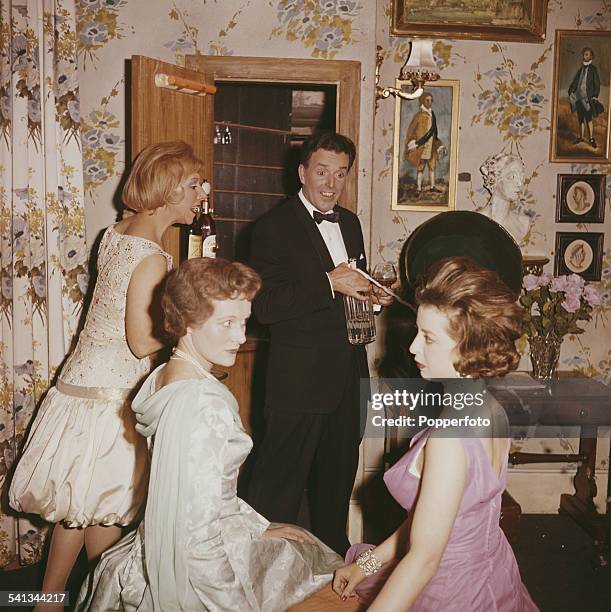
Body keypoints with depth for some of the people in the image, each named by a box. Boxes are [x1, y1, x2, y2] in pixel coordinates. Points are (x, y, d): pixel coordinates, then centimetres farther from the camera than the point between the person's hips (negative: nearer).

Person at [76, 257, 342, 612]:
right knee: (315, 555, 12)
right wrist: (258, 530, -10)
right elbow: (202, 532, -26)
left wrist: (256, 525, 6)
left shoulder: (163, 377, 0)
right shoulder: (207, 403, -28)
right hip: (204, 566, -8)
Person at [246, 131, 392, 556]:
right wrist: (329, 284, -24)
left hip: (348, 374, 8)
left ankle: (334, 555, 40)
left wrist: (375, 296, 3)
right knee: (280, 483, 1)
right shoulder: (275, 227, -11)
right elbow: (265, 306, -20)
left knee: (339, 477, 21)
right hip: (299, 378, -8)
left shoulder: (350, 223, 13)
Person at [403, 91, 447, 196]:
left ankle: (432, 187, 18)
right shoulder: (419, 115, -9)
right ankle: (419, 188, 3)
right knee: (420, 167, -3)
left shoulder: (432, 114, 10)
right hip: (421, 145, -7)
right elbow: (410, 130, -8)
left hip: (431, 145, 7)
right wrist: (412, 144, -15)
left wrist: (438, 144, 15)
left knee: (432, 166, 9)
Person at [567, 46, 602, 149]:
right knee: (581, 118, 10)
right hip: (578, 96, 5)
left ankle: (591, 138, -6)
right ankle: (581, 137, 18)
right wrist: (570, 92, 5)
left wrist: (595, 96, -11)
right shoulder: (581, 69, 14)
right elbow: (575, 81, 17)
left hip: (587, 97, -5)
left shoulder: (593, 69, 0)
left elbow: (597, 84, -3)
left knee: (588, 118, -9)